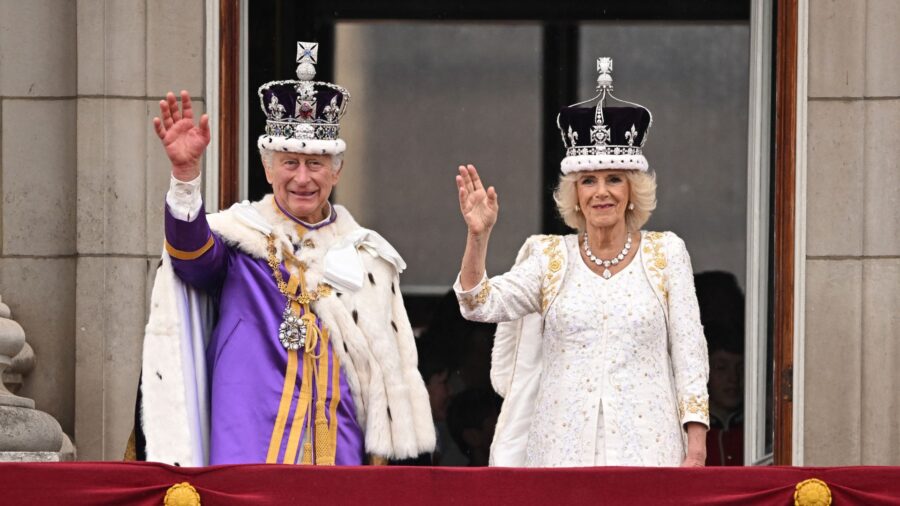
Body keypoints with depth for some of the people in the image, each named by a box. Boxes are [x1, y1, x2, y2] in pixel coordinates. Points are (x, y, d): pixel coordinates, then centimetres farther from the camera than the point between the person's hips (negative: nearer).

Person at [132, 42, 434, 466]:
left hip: (339, 451, 3)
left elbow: (388, 365, 17)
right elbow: (192, 251, -20)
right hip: (250, 450, -3)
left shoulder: (365, 255, 14)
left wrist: (380, 454, 13)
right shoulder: (240, 237, 3)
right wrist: (186, 173, -38)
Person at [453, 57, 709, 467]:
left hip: (645, 447, -1)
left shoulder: (665, 253, 7)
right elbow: (480, 305, -3)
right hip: (564, 446, 1)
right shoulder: (550, 258, 9)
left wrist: (696, 448, -3)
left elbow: (689, 354, 4)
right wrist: (478, 236, -18)